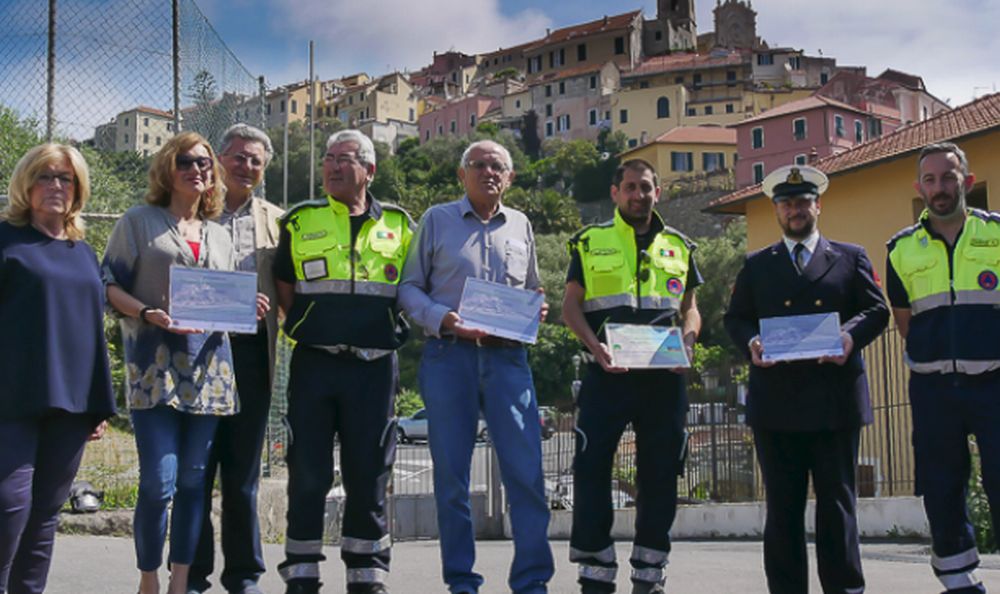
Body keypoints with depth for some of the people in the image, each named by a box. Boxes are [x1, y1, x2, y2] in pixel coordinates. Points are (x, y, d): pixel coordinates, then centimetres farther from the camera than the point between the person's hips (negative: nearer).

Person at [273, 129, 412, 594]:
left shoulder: (398, 225, 11)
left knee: (369, 473, 5)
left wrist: (393, 327, 4)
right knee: (308, 473, 2)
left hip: (375, 365, 1)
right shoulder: (300, 221, 9)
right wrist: (304, 329, 1)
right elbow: (283, 286, 13)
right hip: (314, 364, 0)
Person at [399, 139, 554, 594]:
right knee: (451, 471, 2)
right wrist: (441, 319, -12)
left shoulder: (520, 226, 17)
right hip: (449, 354, -2)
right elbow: (409, 288, 5)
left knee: (526, 468, -6)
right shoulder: (437, 220, 9)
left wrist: (535, 311, 3)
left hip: (507, 355, 2)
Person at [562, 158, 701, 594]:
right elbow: (571, 305, 4)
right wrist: (595, 347, -13)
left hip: (664, 376, 3)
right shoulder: (590, 242, 9)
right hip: (607, 373, -2)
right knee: (592, 468, -6)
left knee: (660, 473, 5)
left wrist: (687, 342, -4)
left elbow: (691, 308, 18)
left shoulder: (678, 246, 17)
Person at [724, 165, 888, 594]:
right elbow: (735, 318, 12)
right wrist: (751, 342, -9)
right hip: (776, 401, 1)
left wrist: (851, 334, -14)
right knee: (783, 505, 4)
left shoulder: (851, 257, 12)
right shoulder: (756, 265, 16)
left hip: (835, 398, -1)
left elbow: (877, 309, 6)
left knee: (837, 500, 2)